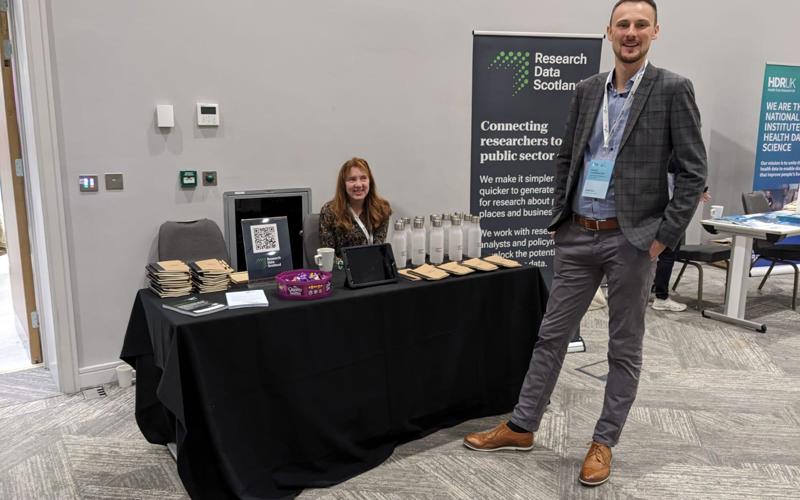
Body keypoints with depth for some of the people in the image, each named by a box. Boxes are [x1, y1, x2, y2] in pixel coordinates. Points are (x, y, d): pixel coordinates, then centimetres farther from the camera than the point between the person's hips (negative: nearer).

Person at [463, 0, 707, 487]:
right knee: (552, 334, 11)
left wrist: (664, 235, -11)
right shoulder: (588, 89, 9)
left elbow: (694, 170, -7)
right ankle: (521, 427, 24)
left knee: (624, 348, 8)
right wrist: (559, 218, 10)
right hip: (578, 236, 5)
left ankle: (604, 442, 24)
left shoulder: (673, 89, -5)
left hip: (632, 239, -4)